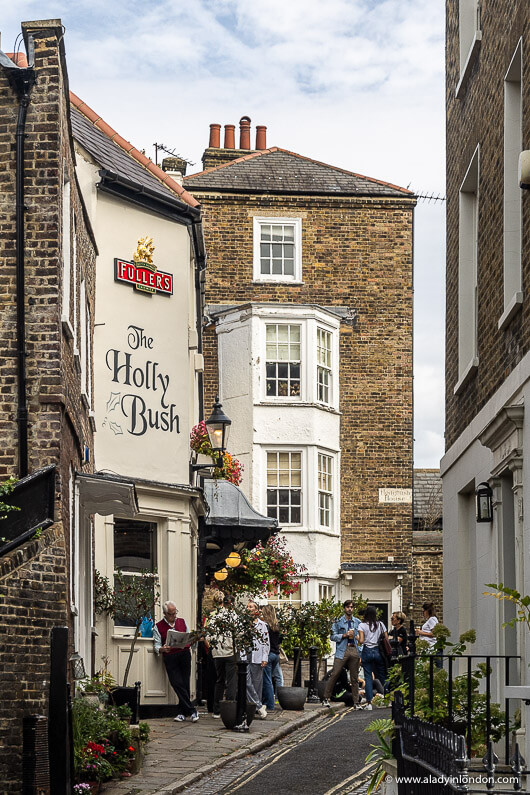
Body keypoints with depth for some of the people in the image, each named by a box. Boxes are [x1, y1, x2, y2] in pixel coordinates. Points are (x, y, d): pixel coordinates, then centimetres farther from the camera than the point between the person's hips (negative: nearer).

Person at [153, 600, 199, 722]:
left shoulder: (182, 622, 17)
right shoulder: (158, 627, 9)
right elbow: (157, 645, 4)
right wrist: (162, 649, -18)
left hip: (184, 654, 2)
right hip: (170, 657, -2)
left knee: (185, 683, -3)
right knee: (177, 683, -11)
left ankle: (182, 712, 3)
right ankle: (192, 711, -7)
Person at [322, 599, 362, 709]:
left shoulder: (358, 622, 15)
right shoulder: (338, 622, 7)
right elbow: (333, 636, 3)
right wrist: (344, 635, -11)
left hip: (355, 650, 3)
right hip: (342, 651, -3)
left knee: (354, 678, 5)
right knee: (334, 674, -8)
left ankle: (356, 702, 9)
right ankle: (326, 698, -1)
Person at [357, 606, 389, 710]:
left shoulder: (362, 625, -4)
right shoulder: (380, 624, 4)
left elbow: (361, 641, -13)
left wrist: (357, 639, 8)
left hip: (367, 651, -2)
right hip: (378, 651, 2)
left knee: (368, 677, 1)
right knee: (381, 676, 13)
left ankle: (369, 702, -4)